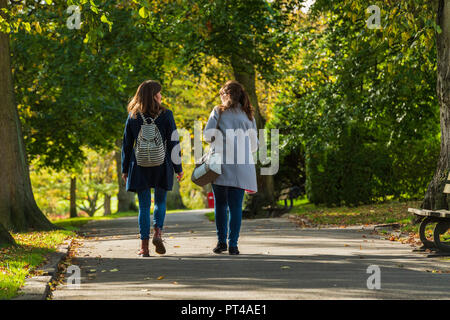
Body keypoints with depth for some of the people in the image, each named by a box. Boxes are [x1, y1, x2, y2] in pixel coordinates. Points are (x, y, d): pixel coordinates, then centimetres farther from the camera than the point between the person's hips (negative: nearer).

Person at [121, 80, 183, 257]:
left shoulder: (133, 117, 1)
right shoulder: (166, 115, -4)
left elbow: (126, 144, 4)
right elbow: (173, 142, -3)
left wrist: (125, 169, 12)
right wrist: (178, 167, 4)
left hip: (140, 166, 1)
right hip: (161, 165, -1)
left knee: (144, 206, 5)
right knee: (160, 202, 15)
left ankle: (144, 245, 1)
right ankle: (157, 232, -8)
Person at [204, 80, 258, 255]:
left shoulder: (218, 112, 3)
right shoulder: (248, 116, 10)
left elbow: (208, 135, -6)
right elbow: (254, 144, 13)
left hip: (221, 164, -1)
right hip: (241, 166, 1)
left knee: (220, 204, 8)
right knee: (236, 205, 0)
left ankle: (221, 241, 8)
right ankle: (233, 244, -4)